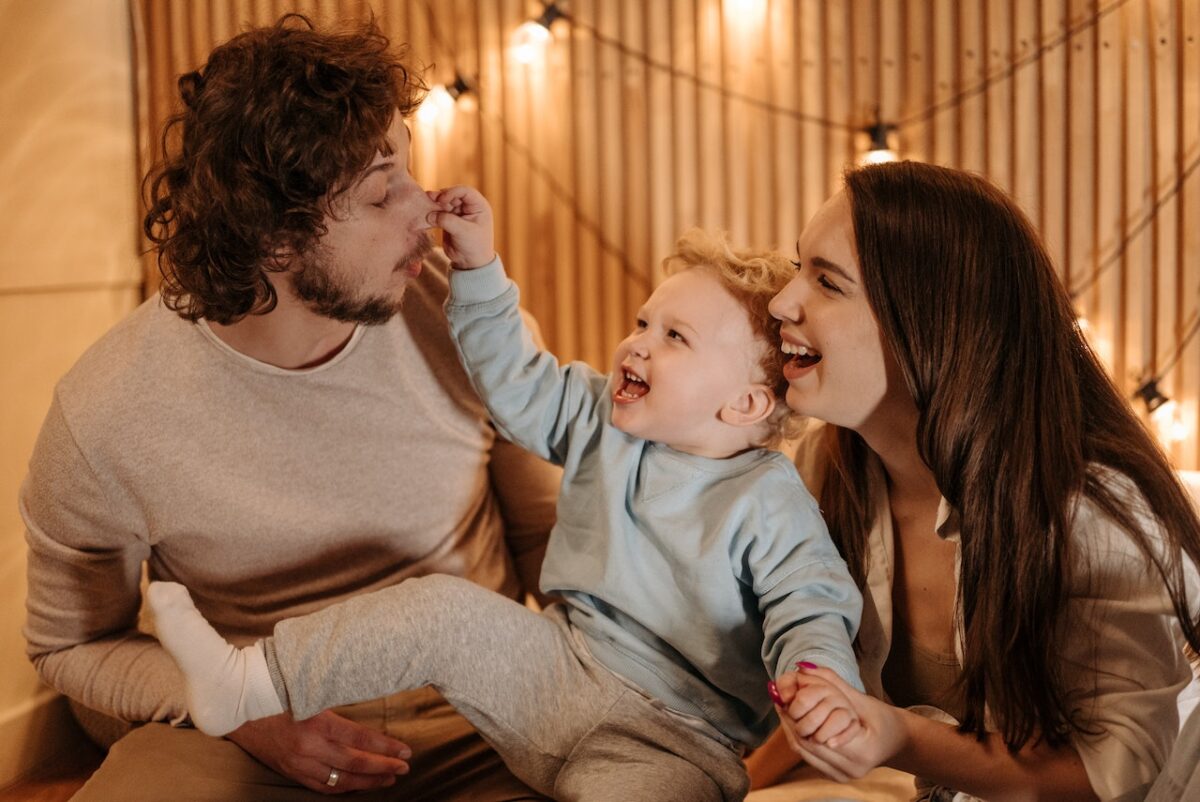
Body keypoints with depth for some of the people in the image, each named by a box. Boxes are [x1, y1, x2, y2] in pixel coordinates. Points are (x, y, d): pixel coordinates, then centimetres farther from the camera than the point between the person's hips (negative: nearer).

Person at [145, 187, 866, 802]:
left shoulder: (767, 499, -8)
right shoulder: (604, 421, 8)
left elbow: (811, 607, -12)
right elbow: (515, 383, 17)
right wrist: (479, 267, 11)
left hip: (671, 738, -5)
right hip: (559, 670, 5)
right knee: (442, 608, -13)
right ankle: (250, 682, -8)